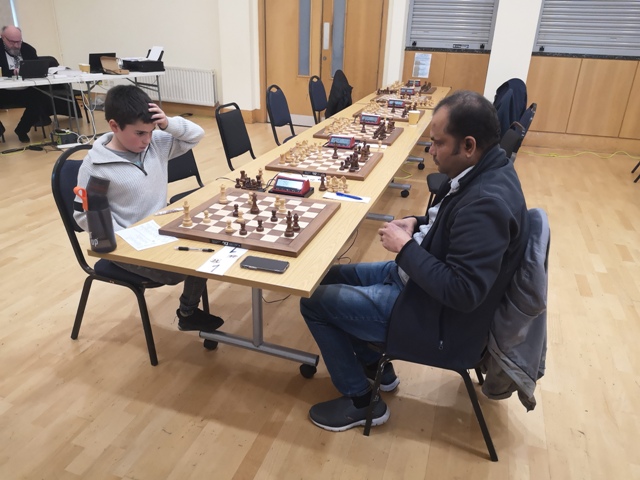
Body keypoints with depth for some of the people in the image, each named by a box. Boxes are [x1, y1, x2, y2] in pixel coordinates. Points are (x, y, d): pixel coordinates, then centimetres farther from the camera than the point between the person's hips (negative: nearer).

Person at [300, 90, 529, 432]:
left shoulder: (486, 202, -32)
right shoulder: (485, 170, -1)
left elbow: (463, 292, -33)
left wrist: (405, 247, -24)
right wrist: (417, 224, -2)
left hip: (438, 316, -10)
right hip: (422, 280, 10)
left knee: (314, 302, -5)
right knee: (332, 277, 18)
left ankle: (361, 401, 12)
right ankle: (375, 365, 30)